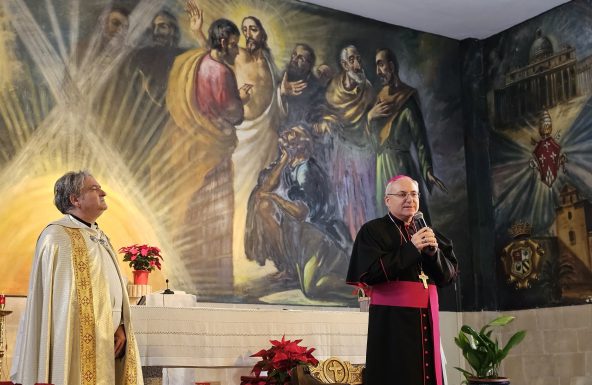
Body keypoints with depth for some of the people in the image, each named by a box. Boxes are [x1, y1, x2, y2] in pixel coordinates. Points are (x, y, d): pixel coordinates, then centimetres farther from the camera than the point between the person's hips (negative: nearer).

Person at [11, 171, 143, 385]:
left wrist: (120, 326, 3)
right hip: (80, 344, -7)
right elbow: (55, 301, -13)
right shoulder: (57, 237, -8)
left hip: (106, 342, 7)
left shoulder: (100, 238, 17)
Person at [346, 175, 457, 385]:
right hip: (391, 318, -5)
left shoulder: (426, 233, 18)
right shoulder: (373, 230, 0)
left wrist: (433, 252, -8)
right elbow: (369, 273, -13)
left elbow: (450, 273, 12)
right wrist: (411, 249, -13)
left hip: (426, 317, 5)